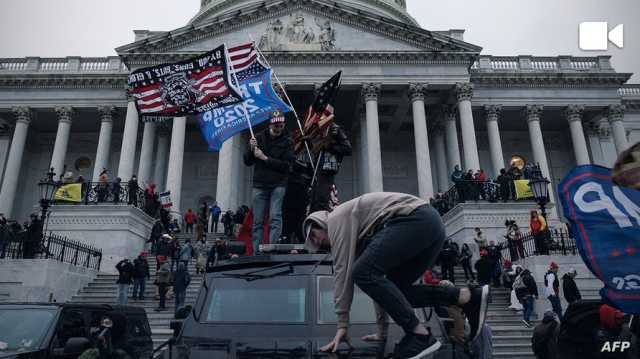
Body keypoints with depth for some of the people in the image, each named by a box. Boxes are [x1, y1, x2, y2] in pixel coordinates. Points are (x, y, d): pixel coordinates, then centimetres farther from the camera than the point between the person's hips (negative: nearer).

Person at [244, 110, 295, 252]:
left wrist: (265, 158, -12)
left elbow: (286, 165, -9)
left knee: (275, 217, -13)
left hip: (278, 185, -2)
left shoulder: (287, 142, 2)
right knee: (258, 221, 2)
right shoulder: (259, 138, 9)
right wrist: (251, 149, -9)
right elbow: (247, 162, 11)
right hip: (259, 185, 2)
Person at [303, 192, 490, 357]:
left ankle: (420, 335, -12)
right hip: (431, 224, 10)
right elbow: (378, 278, 30)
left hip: (416, 219, -10)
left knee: (363, 273, -14)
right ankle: (469, 296, 6)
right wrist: (382, 329, 31)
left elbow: (343, 271, -4)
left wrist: (342, 324, -2)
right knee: (395, 290, 12)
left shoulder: (336, 218, 5)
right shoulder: (358, 235, 30)